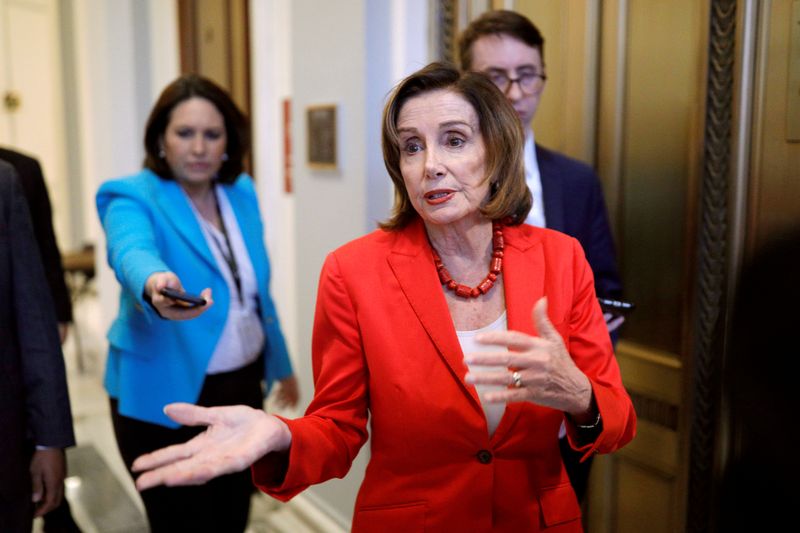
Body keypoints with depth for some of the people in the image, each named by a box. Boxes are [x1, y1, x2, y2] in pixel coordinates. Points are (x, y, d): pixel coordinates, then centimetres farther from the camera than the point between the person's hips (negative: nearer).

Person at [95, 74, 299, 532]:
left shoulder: (241, 193, 3)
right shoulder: (134, 198, -13)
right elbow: (132, 252, -37)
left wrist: (281, 364, 18)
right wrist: (155, 287, -59)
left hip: (242, 386, 5)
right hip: (166, 397, -5)